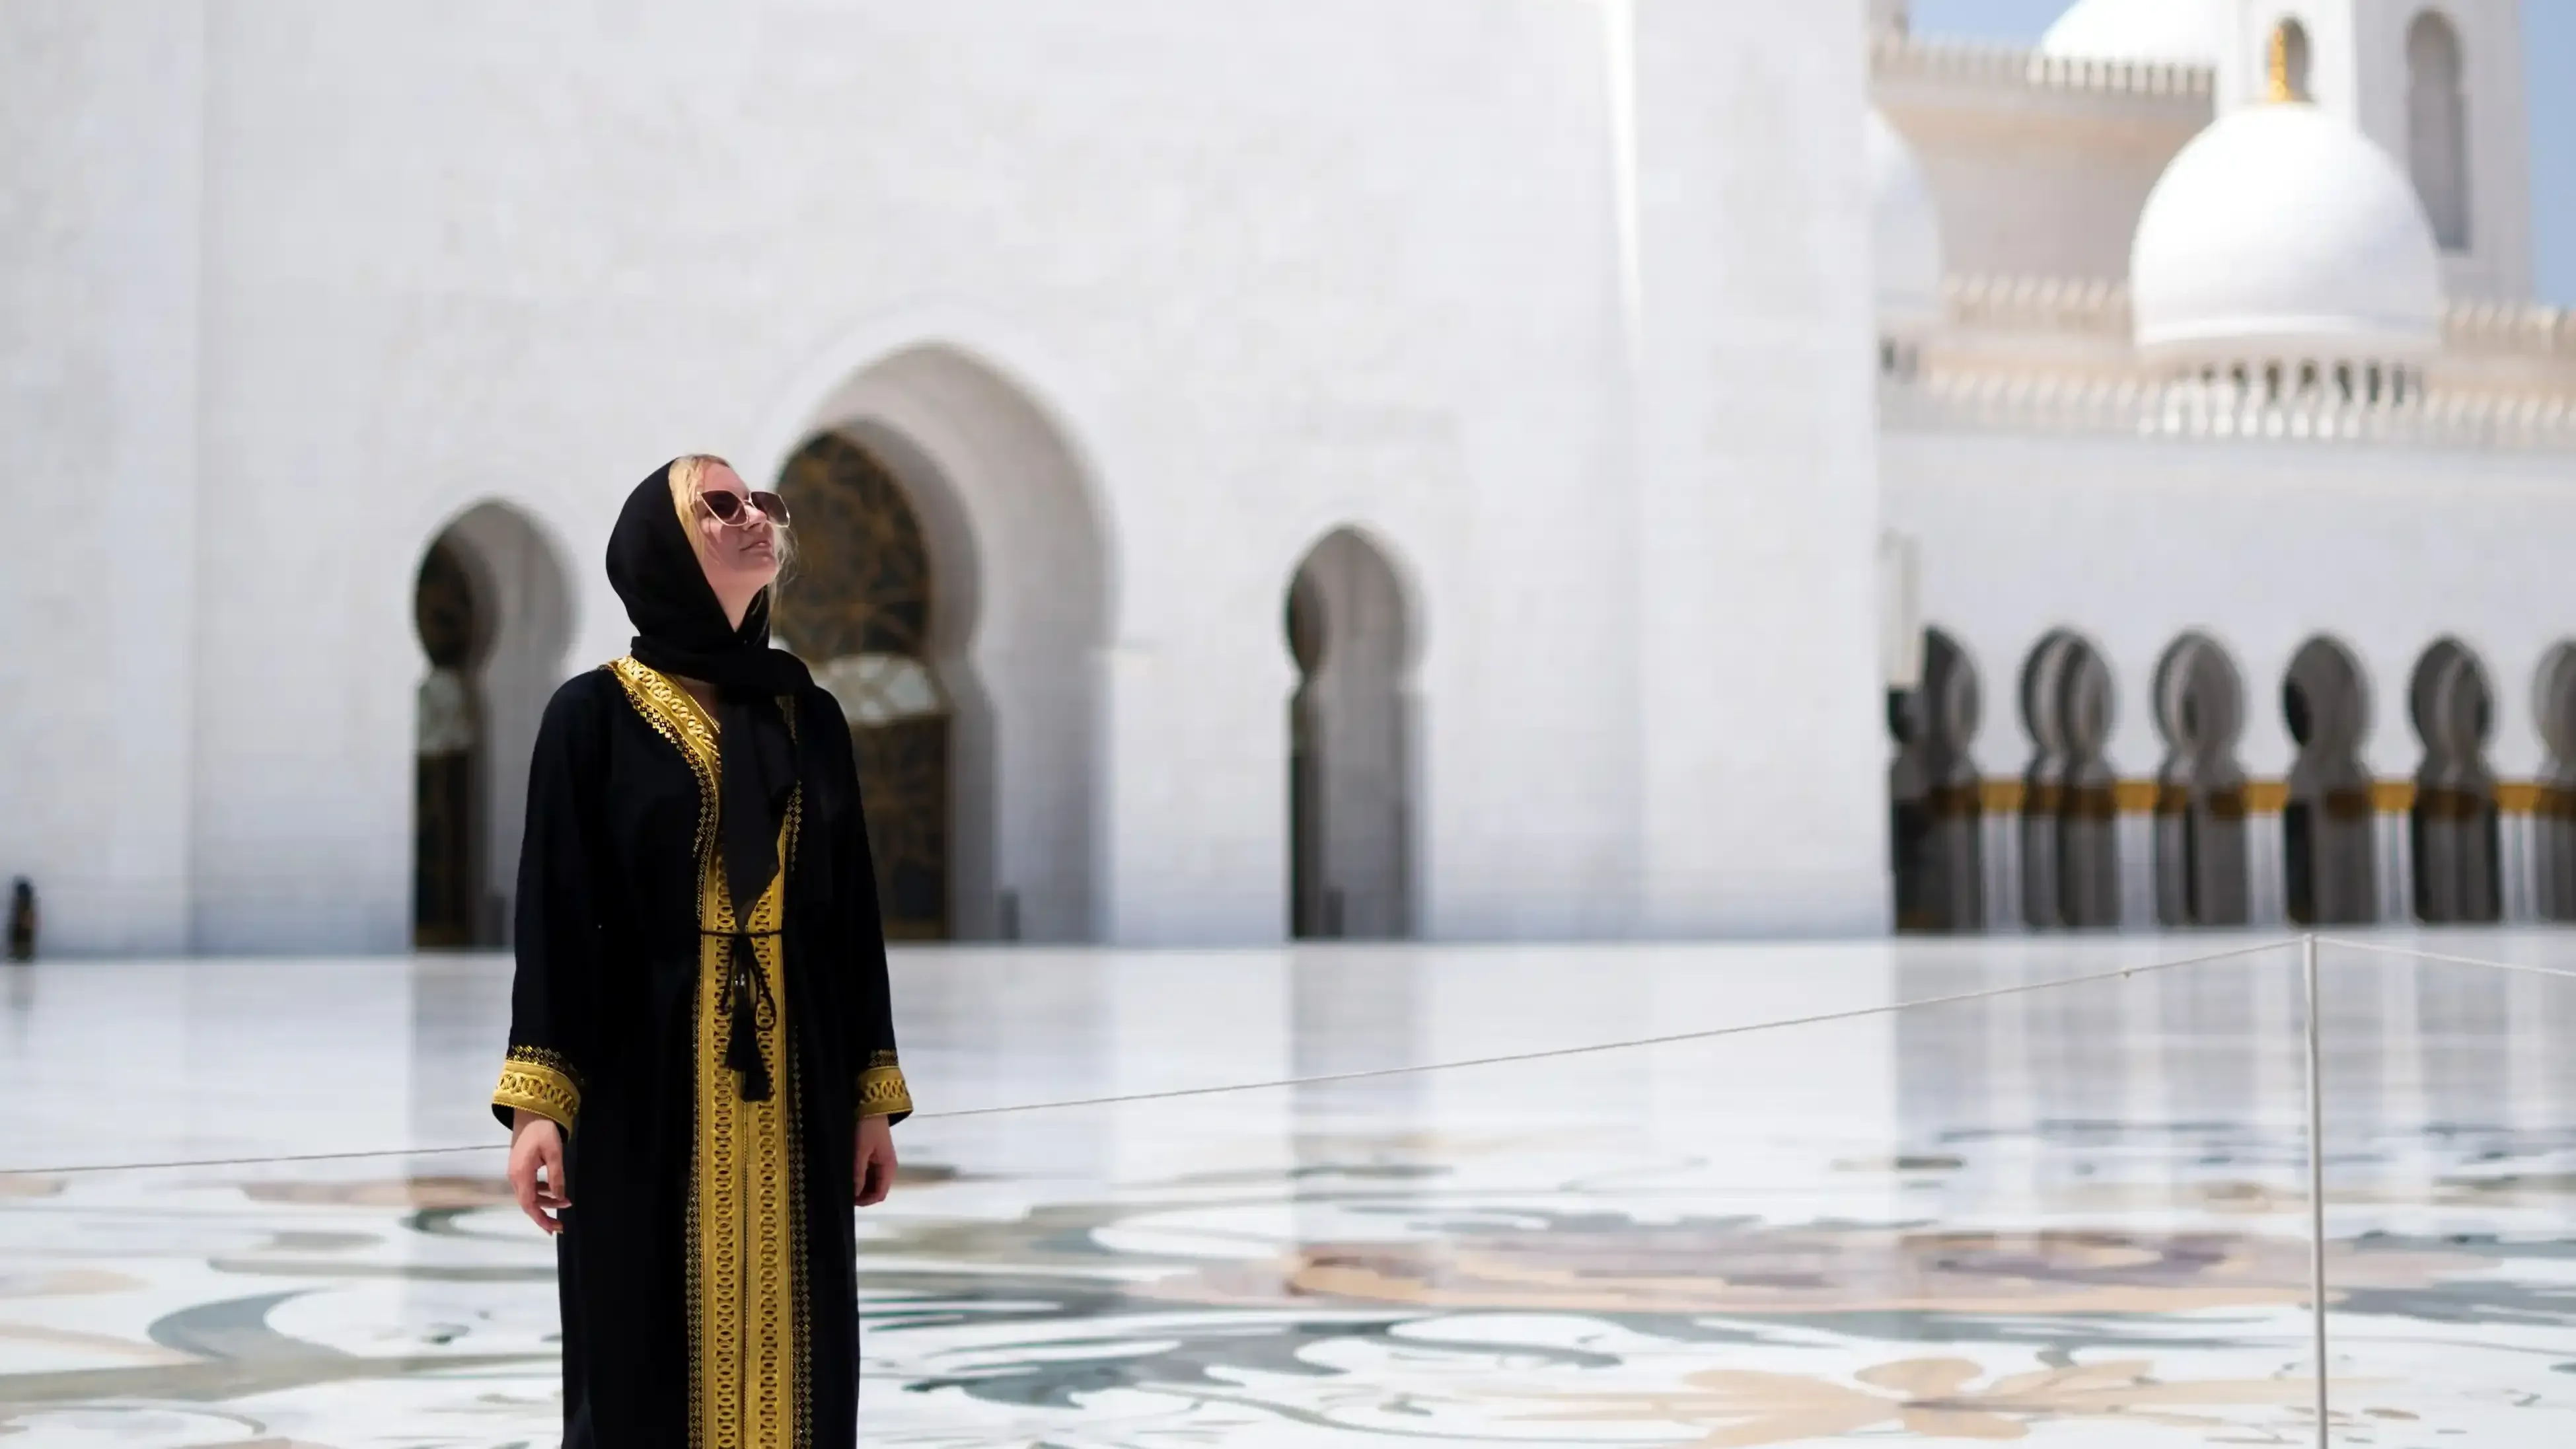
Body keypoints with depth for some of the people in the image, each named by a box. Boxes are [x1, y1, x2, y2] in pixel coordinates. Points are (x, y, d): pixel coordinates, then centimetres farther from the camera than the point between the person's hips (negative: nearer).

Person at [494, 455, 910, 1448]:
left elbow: (853, 912, 10)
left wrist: (874, 1099, 7)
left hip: (794, 1089, 4)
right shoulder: (593, 716, -2)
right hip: (648, 1089, -4)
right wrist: (537, 1102, -14)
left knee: (792, 1348, 6)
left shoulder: (810, 715, 9)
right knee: (647, 1356, 0)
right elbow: (554, 912, -6)